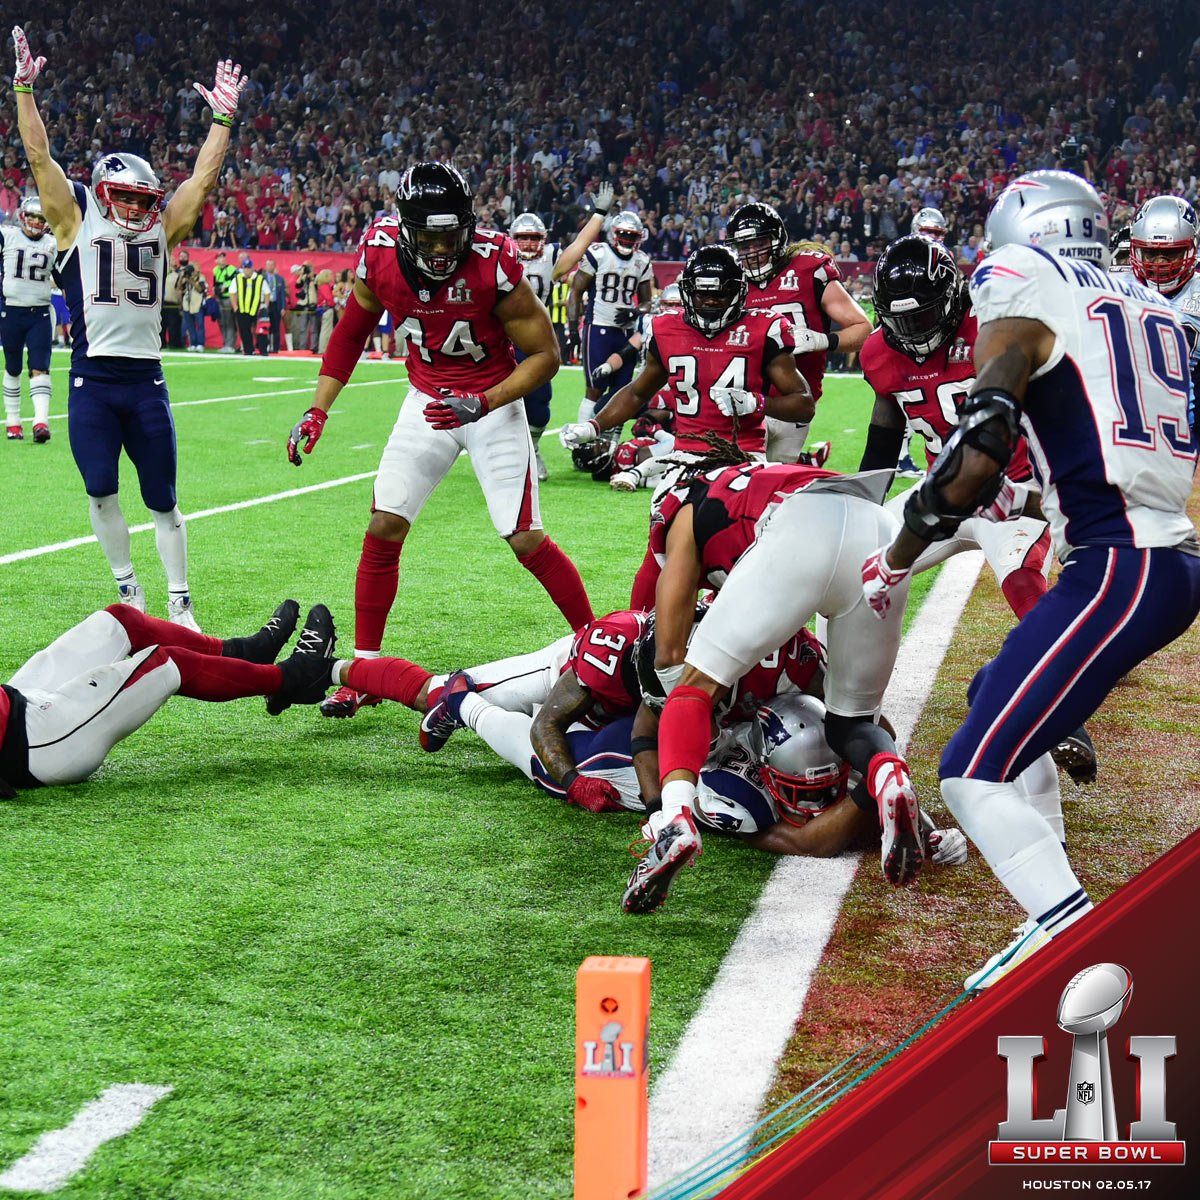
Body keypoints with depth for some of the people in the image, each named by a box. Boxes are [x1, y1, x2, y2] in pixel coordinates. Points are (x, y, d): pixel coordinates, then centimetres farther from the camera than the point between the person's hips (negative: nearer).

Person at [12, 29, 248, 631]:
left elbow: (205, 175, 9)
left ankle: (179, 604, 12)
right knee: (101, 493, -3)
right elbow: (39, 156, -2)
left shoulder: (161, 227, 10)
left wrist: (222, 116, 4)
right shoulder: (76, 223, 3)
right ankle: (127, 587, 15)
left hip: (146, 379, 2)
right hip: (92, 380, -2)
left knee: (162, 501, 5)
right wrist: (24, 88, -7)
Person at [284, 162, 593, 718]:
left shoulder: (493, 265, -26)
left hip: (493, 403, -3)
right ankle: (363, 673, 6)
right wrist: (317, 411, 0)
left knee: (526, 540, -9)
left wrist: (482, 405, -27)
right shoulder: (380, 254, -14)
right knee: (384, 527, -5)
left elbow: (545, 354, -16)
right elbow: (352, 332, 5)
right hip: (427, 401, 4)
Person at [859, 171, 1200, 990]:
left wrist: (900, 554, -4)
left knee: (976, 775, -9)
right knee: (998, 700, 28)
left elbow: (977, 459, -14)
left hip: (1115, 572, -9)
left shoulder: (1024, 293, -4)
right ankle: (1055, 904, 31)